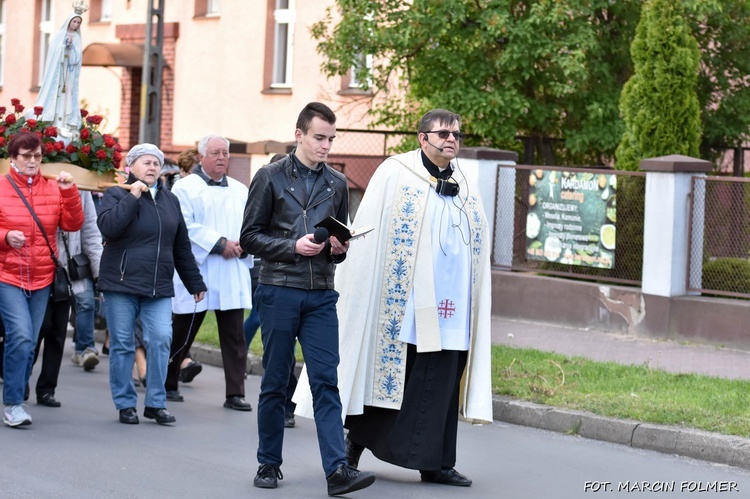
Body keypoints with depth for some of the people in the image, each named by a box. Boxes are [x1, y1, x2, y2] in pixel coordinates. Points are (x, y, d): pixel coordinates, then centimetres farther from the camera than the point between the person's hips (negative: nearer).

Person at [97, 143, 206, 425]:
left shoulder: (170, 201, 16)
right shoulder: (117, 195, 2)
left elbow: (182, 247, 20)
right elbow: (107, 227, -18)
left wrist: (195, 283, 20)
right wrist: (132, 197, -17)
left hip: (159, 287, 3)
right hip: (121, 284, -3)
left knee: (161, 340, -9)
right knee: (122, 344, 0)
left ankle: (156, 403, 0)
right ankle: (125, 404, 10)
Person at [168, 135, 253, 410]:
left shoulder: (240, 190, 15)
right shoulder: (185, 188, 0)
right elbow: (185, 226, -12)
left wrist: (243, 245, -10)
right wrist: (219, 243, -17)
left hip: (233, 275, 4)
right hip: (196, 272, -4)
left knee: (234, 335, 0)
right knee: (182, 334, 6)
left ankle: (235, 393, 2)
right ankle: (167, 384, 23)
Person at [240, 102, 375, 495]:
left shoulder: (337, 184, 13)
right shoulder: (270, 177, 1)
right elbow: (250, 237, -1)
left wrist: (339, 249, -2)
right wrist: (294, 246, -14)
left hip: (321, 295, 2)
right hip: (279, 290, -2)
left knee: (326, 381, -5)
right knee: (275, 382, 5)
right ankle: (269, 464, 16)